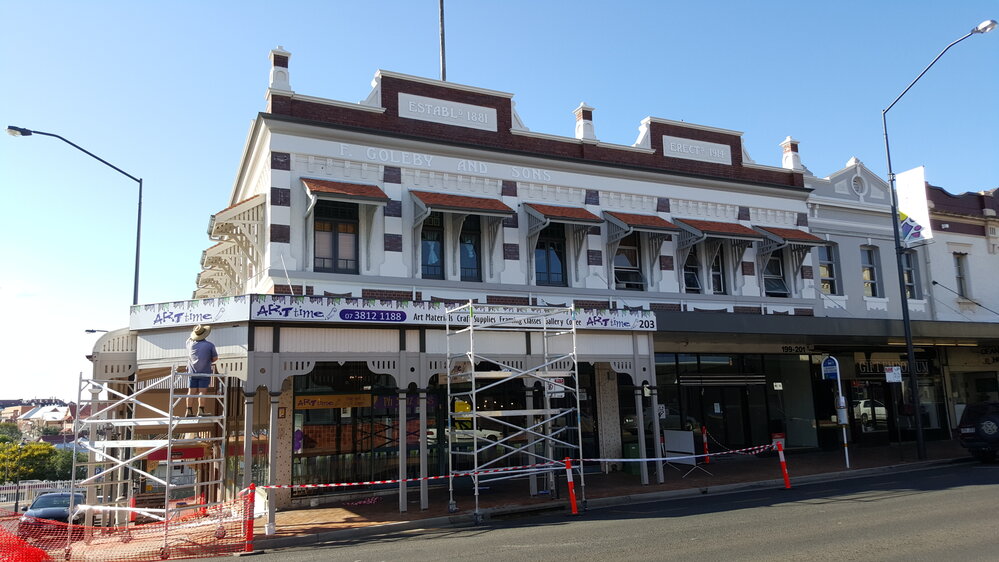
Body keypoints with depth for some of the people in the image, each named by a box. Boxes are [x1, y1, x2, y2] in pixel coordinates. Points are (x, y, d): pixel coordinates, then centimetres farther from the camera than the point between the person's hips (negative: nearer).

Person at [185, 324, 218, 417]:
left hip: (192, 372, 3)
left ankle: (189, 411, 5)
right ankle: (200, 410, -7)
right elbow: (215, 358, 0)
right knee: (202, 391, -3)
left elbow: (190, 338, 25)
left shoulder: (190, 343, 0)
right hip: (205, 372, -3)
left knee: (191, 392, 6)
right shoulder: (210, 345, -8)